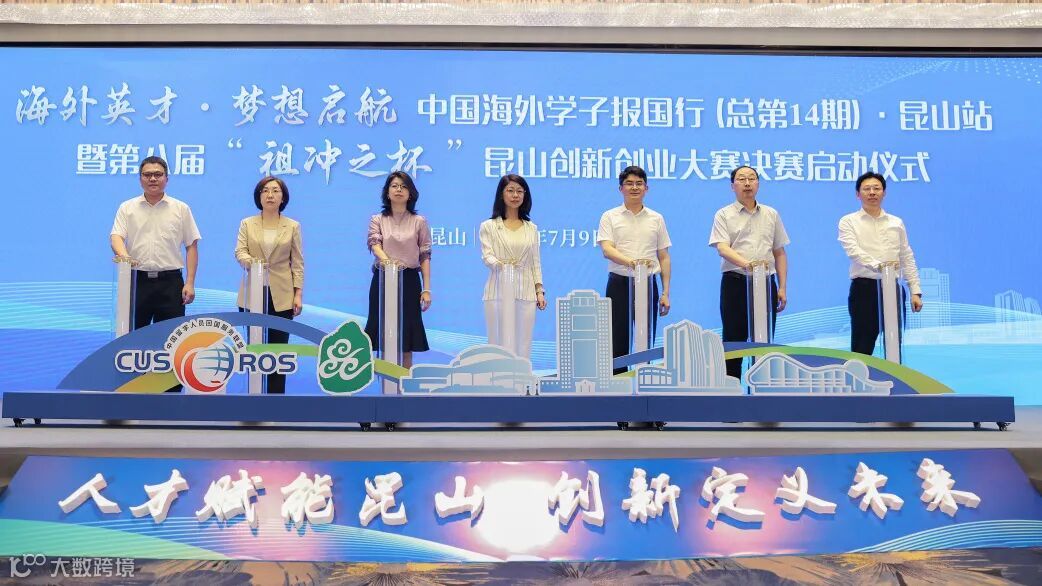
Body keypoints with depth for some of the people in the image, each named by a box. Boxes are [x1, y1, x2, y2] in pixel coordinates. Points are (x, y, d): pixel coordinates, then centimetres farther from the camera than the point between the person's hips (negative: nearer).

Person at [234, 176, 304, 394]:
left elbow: (297, 263, 4)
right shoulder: (247, 224, 8)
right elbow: (240, 252, -5)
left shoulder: (293, 226, 6)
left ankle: (276, 393, 6)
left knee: (278, 348, 0)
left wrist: (298, 294, -4)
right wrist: (251, 262, -29)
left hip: (281, 296, -1)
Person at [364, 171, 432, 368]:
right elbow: (374, 244, -11)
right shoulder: (377, 220, 7)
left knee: (406, 342, 1)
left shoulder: (419, 221, 7)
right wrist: (386, 260, -33)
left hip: (409, 281, 0)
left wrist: (426, 289, -4)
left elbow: (425, 256, 4)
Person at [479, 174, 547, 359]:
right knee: (500, 342, -4)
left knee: (523, 343, 1)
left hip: (525, 293, 2)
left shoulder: (531, 228, 15)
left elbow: (535, 262, 15)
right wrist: (500, 264, -26)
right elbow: (486, 256, -5)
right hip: (499, 292, -2)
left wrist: (539, 291, 6)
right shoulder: (488, 226, 7)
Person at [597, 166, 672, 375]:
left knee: (645, 343, 4)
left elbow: (664, 257, 11)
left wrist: (665, 293, 4)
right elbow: (606, 249, -11)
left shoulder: (656, 219, 10)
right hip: (619, 284, -2)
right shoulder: (610, 217, 3)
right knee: (617, 343, -1)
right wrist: (630, 261, -30)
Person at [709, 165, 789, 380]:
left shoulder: (771, 215, 13)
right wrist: (746, 263, -31)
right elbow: (722, 248, -13)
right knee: (733, 342, 1)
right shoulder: (724, 215, 2)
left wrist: (782, 288, 6)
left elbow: (780, 253, 14)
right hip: (735, 283, -3)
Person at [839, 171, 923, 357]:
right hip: (865, 288, -4)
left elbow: (907, 258, 13)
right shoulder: (848, 221, 1)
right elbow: (854, 251, -16)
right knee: (862, 348, -2)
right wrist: (878, 265, -33)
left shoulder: (896, 222, 14)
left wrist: (916, 291, 5)